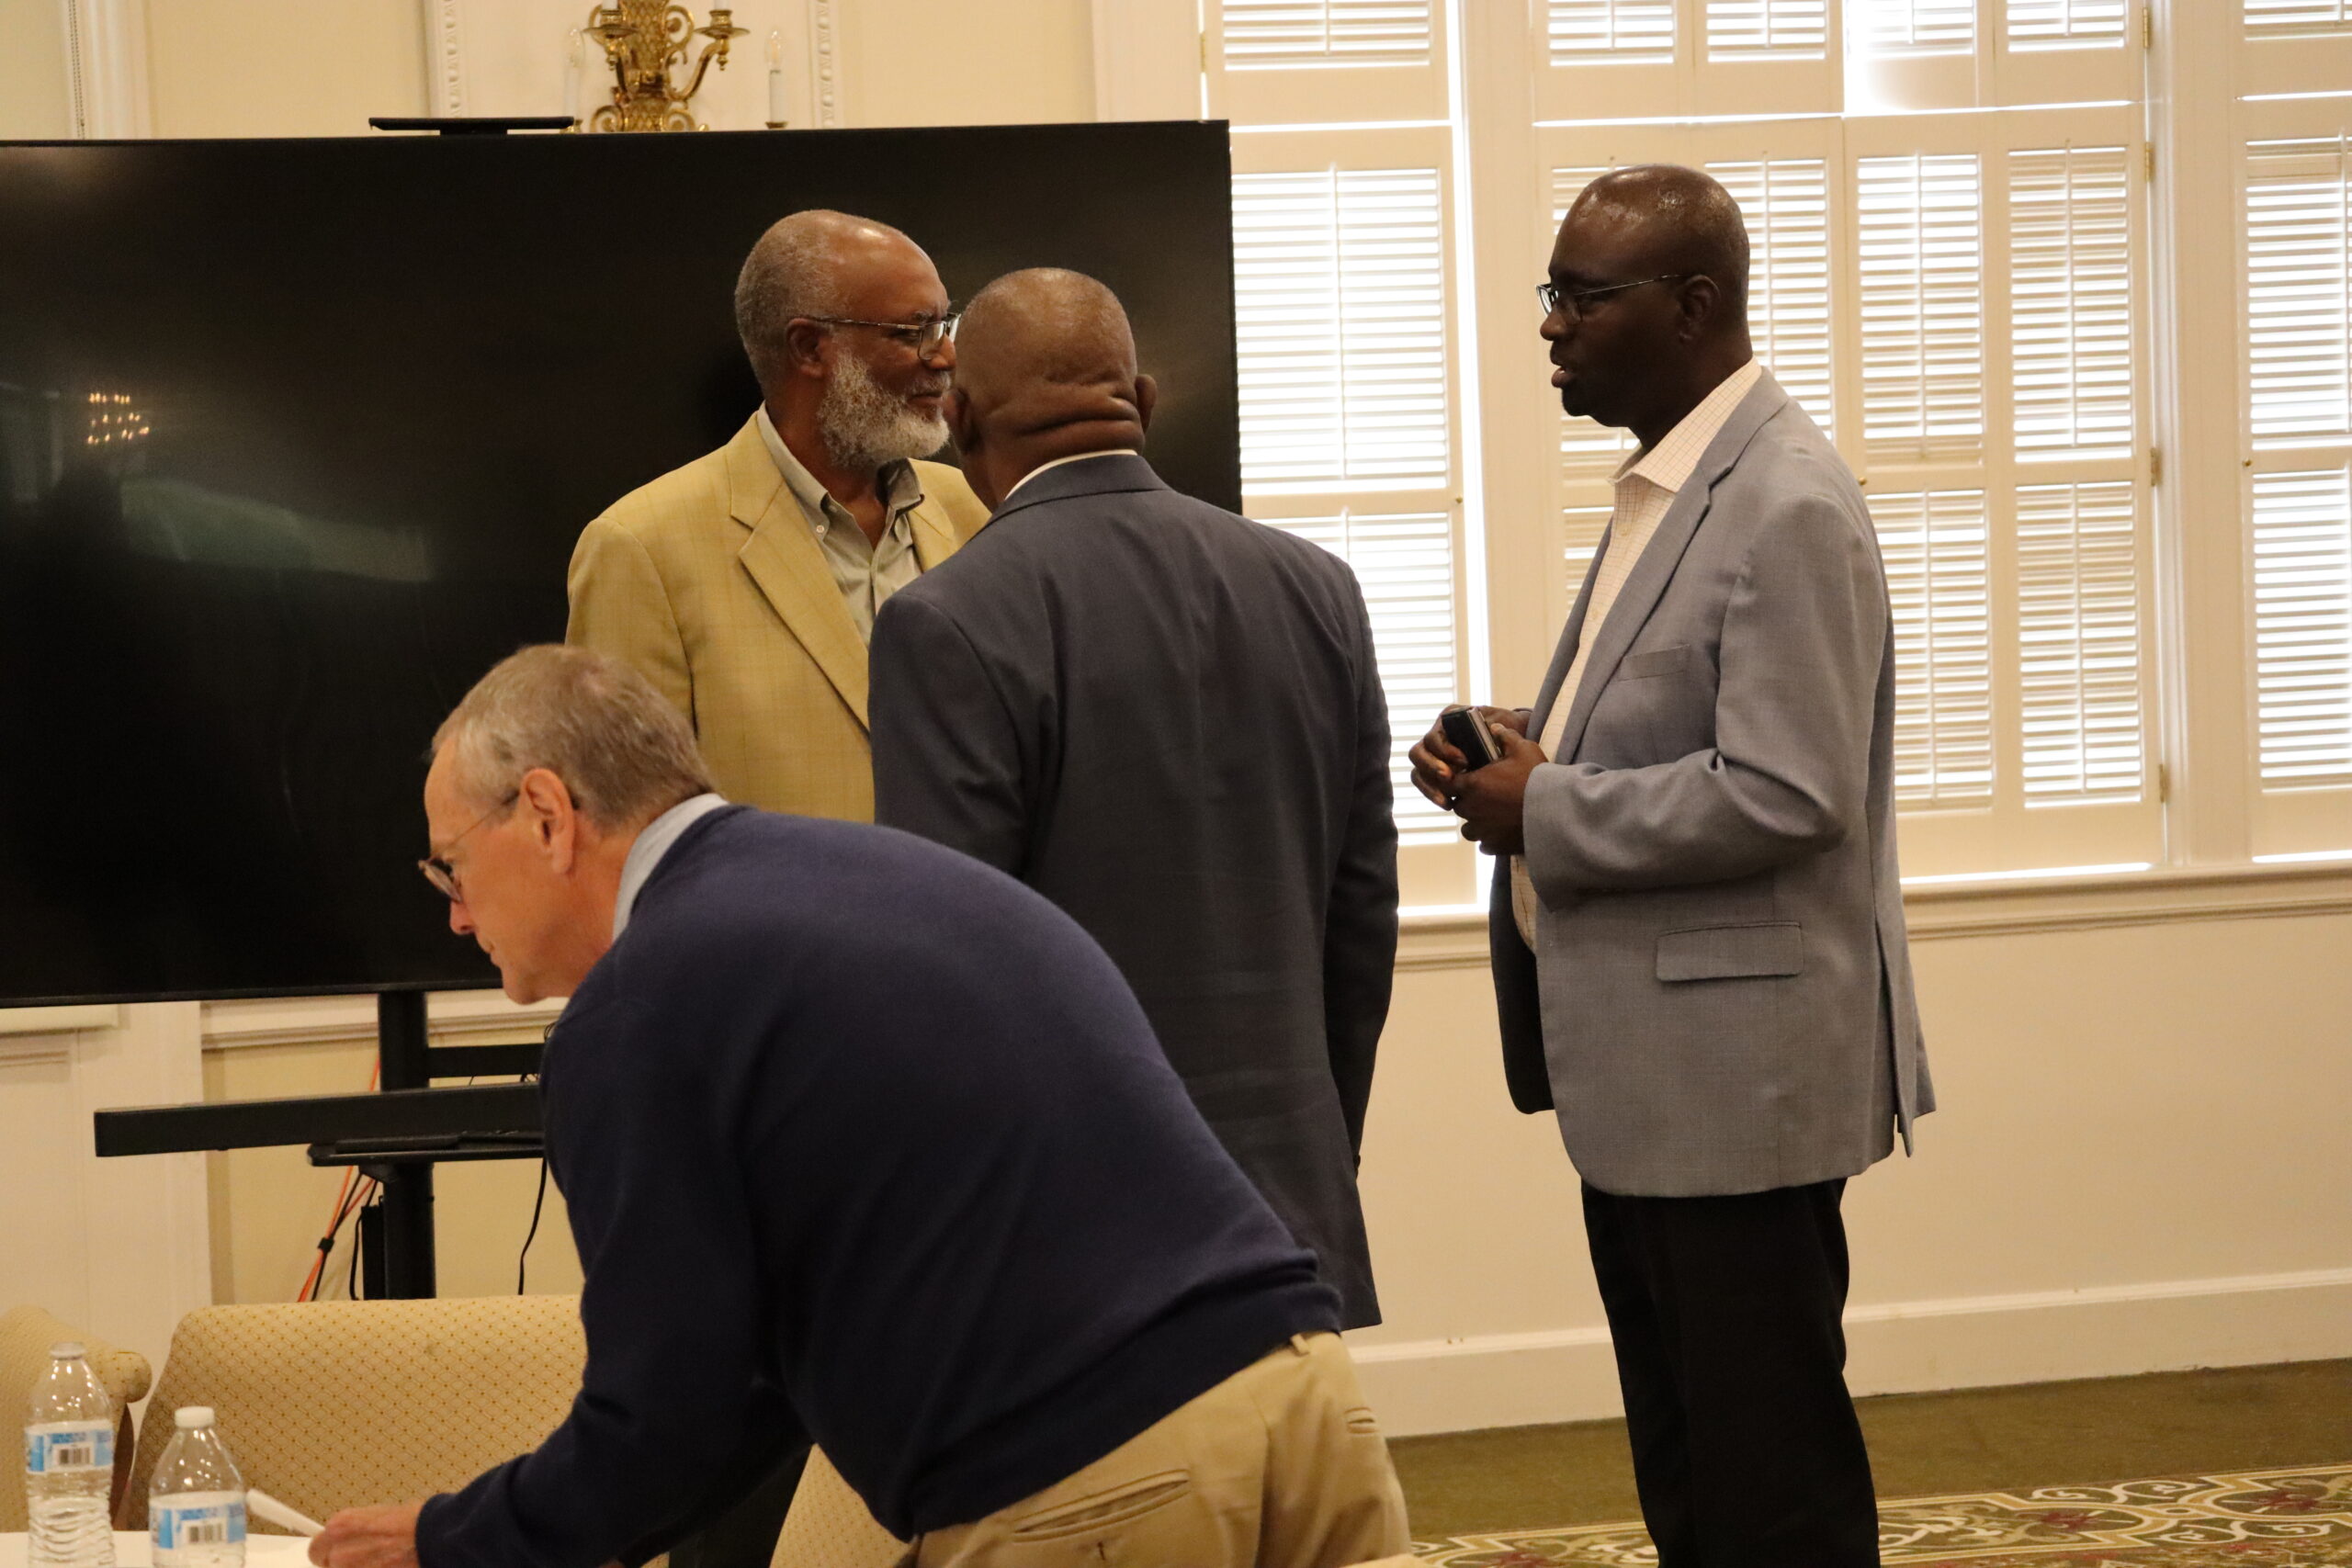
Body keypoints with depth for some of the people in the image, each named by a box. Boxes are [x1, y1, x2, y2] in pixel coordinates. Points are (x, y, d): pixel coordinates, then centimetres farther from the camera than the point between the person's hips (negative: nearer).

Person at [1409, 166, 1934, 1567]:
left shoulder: (1788, 506, -17)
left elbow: (1783, 795, -23)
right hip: (1644, 1072, 10)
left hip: (1737, 1071, -10)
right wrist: (1533, 757, 5)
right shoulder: (1666, 483, 14)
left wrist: (1546, 810, -16)